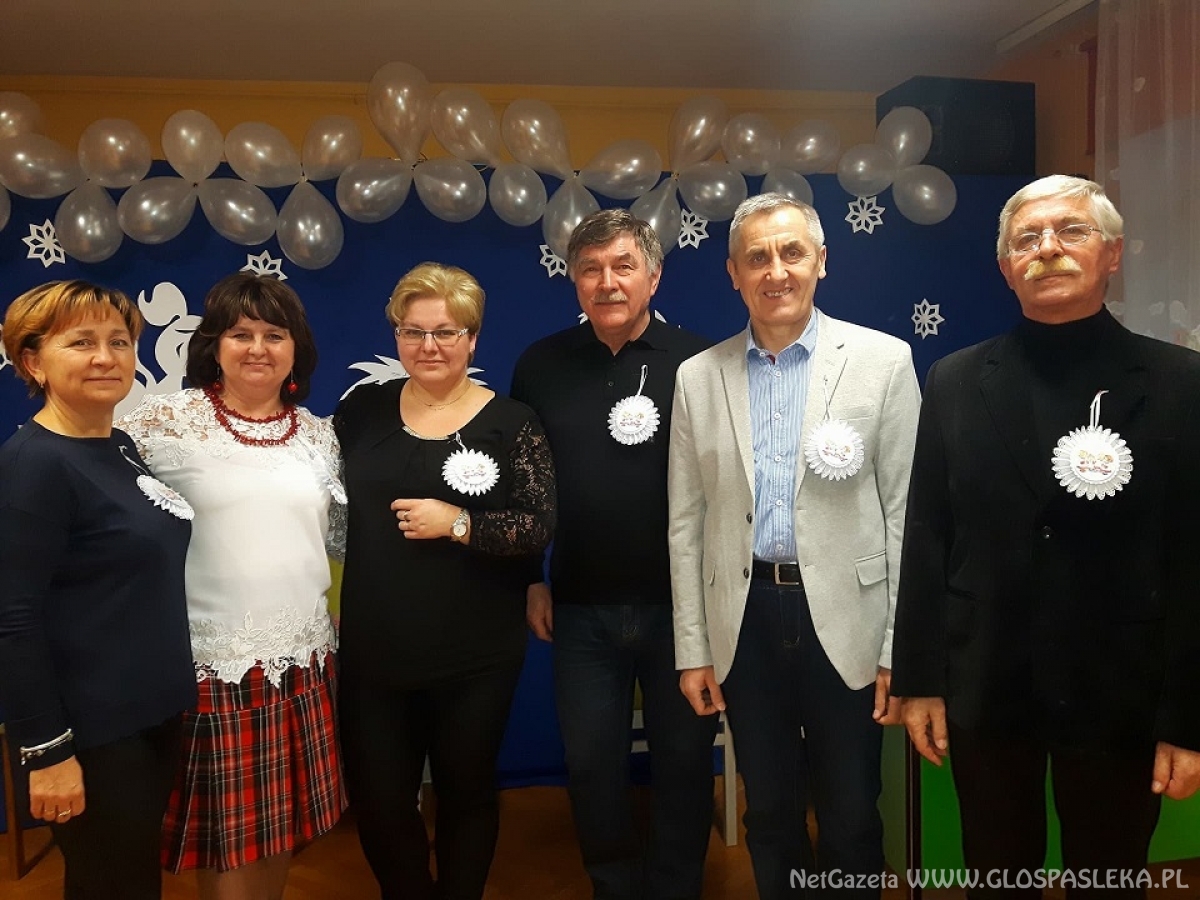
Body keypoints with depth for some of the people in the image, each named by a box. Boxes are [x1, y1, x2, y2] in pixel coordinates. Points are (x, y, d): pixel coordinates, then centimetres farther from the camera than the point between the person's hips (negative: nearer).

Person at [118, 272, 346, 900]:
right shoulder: (168, 421, -7)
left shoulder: (318, 433, 7)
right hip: (213, 660, -4)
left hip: (302, 659, 4)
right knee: (225, 826, 8)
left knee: (285, 822, 17)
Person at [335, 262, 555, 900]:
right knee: (377, 799, 12)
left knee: (467, 793, 15)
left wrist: (458, 523, -20)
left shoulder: (511, 423, -6)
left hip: (476, 658, -2)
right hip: (373, 651, 3)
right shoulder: (364, 409, 3)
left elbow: (539, 527, -10)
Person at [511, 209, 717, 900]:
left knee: (685, 763, 14)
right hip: (583, 610, 2)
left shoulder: (699, 363, -6)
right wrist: (531, 580, 6)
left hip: (681, 603, -1)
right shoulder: (542, 365, 1)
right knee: (592, 765, 15)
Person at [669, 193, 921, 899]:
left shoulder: (884, 360, -3)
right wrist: (693, 648, 4)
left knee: (852, 818, 12)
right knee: (769, 814, 18)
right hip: (745, 620, 2)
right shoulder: (699, 376, 3)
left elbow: (906, 509, -4)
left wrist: (900, 647, -5)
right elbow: (687, 522, 5)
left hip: (846, 618, -2)